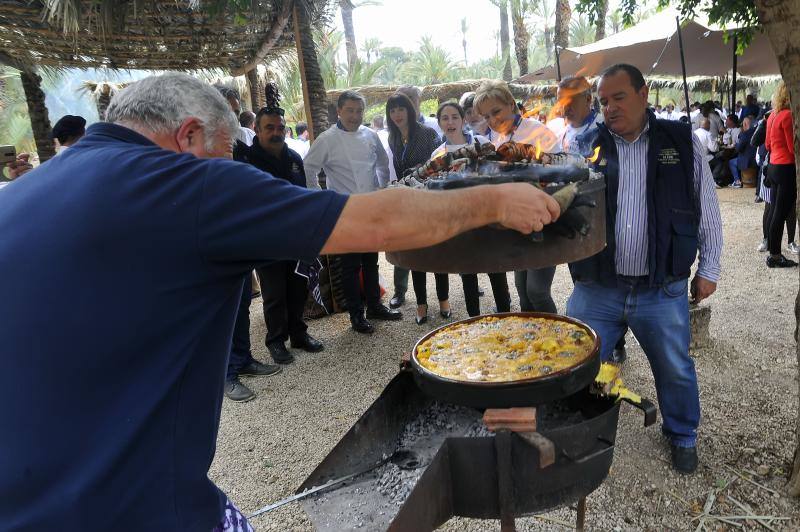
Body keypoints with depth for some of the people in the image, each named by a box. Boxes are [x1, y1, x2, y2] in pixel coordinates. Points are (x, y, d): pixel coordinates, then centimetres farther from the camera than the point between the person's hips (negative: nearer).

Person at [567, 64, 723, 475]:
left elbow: (707, 209, 6)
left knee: (675, 369, 17)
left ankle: (682, 435, 44)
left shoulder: (681, 142, 1)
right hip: (596, 290, 0)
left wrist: (708, 268, 7)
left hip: (662, 290, 0)